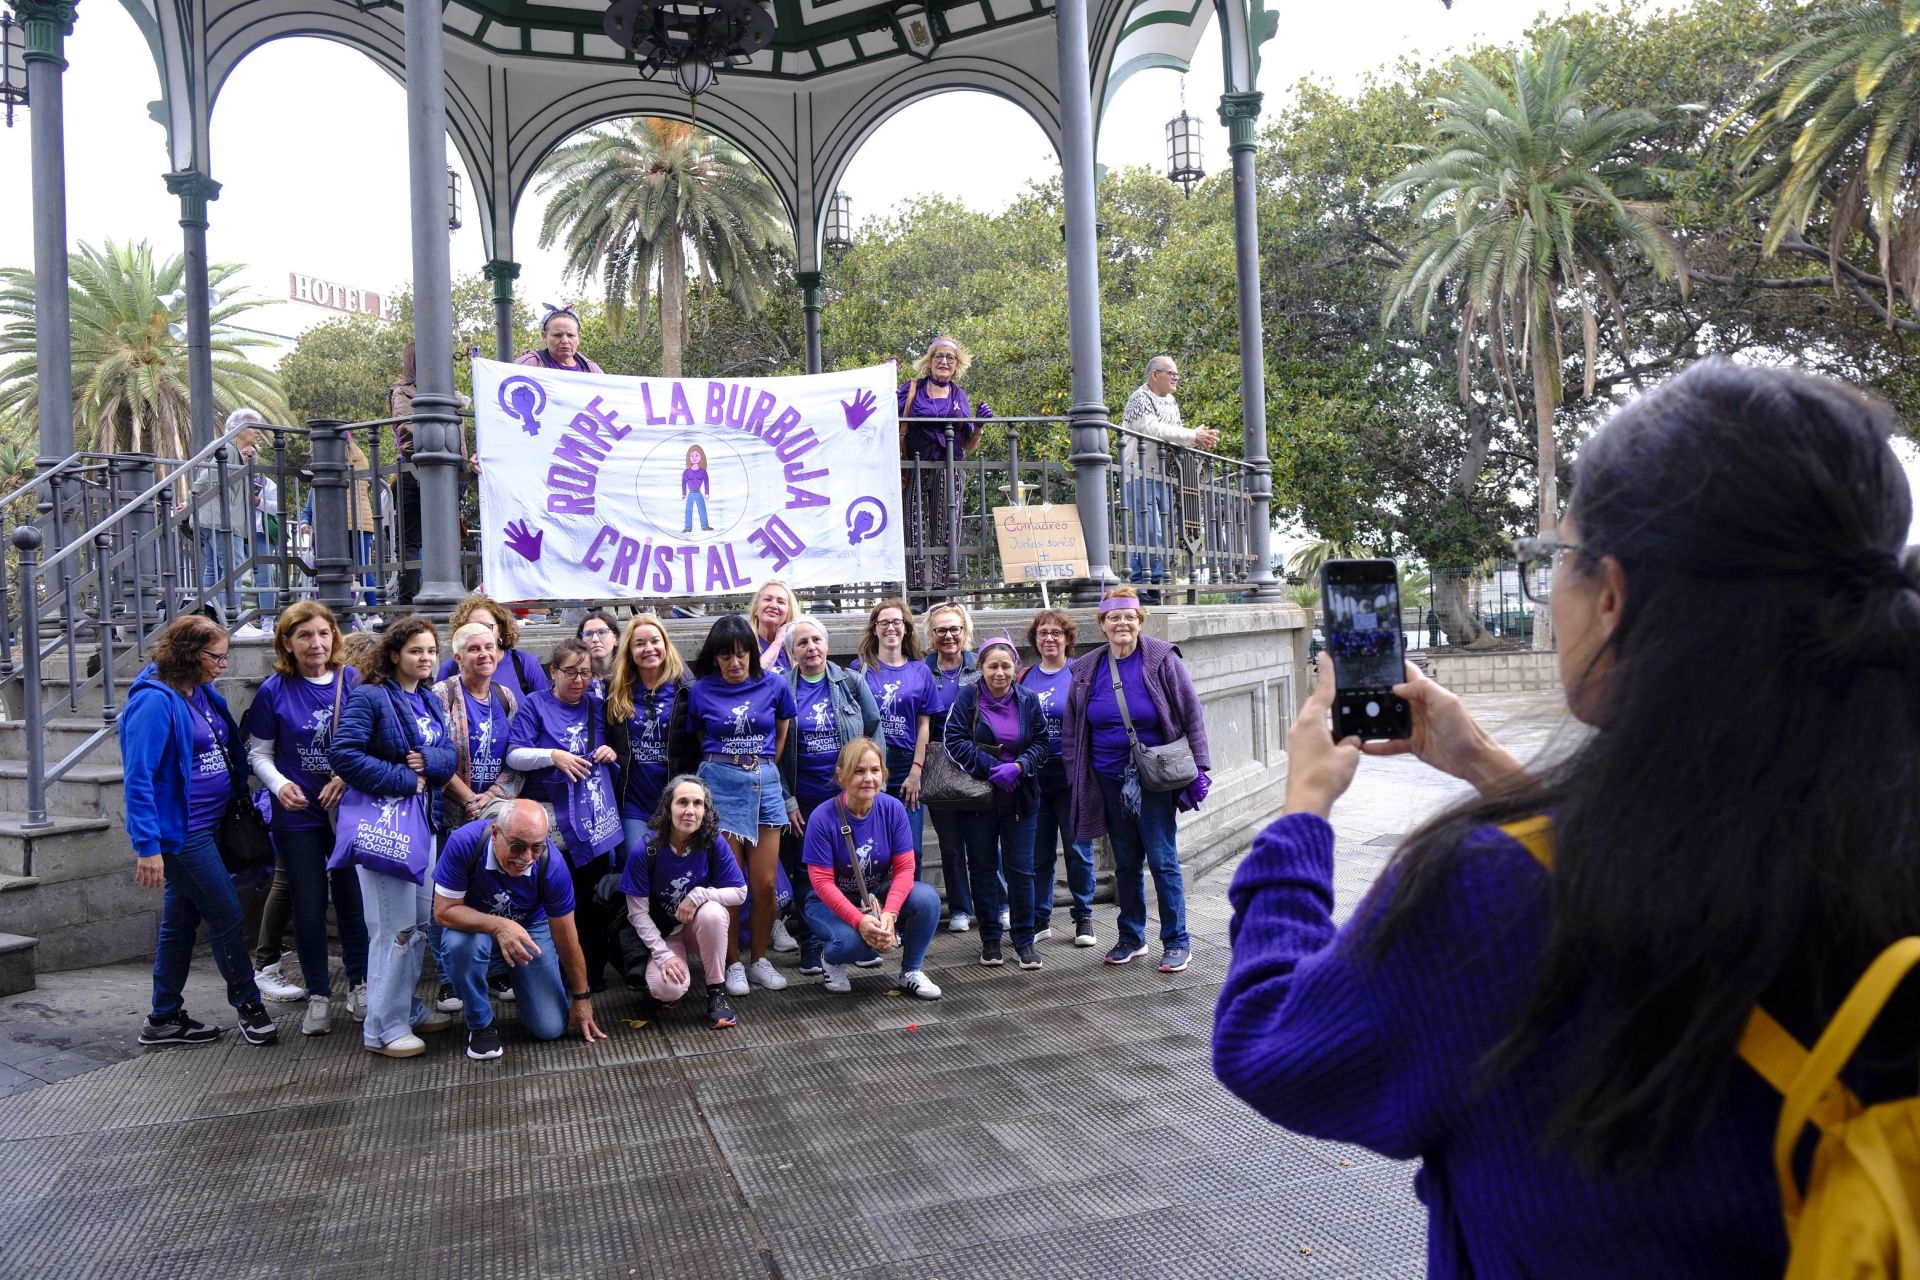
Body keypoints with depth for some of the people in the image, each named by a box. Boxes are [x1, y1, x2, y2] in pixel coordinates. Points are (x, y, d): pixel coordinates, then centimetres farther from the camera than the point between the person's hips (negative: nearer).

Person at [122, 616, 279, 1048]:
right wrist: (147, 846, -23)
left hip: (207, 825, 9)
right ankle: (248, 1004, 15)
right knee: (226, 916, 0)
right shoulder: (155, 701, -18)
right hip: (180, 831, -9)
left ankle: (164, 1019, 25)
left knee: (181, 920, 15)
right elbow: (138, 779, -21)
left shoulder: (203, 695, 7)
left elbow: (228, 752, 18)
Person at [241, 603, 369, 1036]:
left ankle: (359, 984, 25)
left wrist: (348, 776, -13)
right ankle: (318, 995, 20)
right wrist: (280, 784, -16)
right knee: (308, 907, 6)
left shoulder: (352, 680, -3)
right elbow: (259, 753, 2)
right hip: (298, 815, 0)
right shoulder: (274, 691, -4)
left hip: (349, 809, 1)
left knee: (353, 898, 7)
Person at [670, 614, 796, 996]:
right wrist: (730, 765, 11)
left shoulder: (774, 686, 0)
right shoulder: (700, 691, -1)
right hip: (720, 783, -1)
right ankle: (733, 963, 14)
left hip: (764, 783, 1)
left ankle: (759, 959, 19)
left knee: (765, 883, 2)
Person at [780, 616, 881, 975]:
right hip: (803, 802, -1)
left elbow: (874, 733, 5)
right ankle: (809, 947, 20)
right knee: (805, 874, 7)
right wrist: (788, 802, -5)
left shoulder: (851, 682, 2)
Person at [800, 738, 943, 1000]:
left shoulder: (893, 809, -13)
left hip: (879, 895, 3)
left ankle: (911, 973, -2)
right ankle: (831, 957, 5)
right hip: (832, 902, -3)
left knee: (927, 898, -26)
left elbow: (905, 868, -13)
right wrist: (859, 920, -33)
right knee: (855, 940, -35)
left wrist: (889, 913, -29)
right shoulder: (822, 818, -21)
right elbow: (822, 882, -20)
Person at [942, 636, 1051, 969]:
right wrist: (991, 768, -18)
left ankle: (1024, 941, 13)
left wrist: (1018, 767, -16)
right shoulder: (967, 698, -5)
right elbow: (953, 740, -12)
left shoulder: (1028, 701, 1)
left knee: (1021, 870, 2)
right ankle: (990, 940, 21)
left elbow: (1042, 744, 3)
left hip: (1020, 799, 1)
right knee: (982, 869, 8)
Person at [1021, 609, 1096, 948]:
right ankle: (1039, 919, 19)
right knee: (1037, 850, 8)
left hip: (1071, 777, -3)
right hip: (1033, 777, 3)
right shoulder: (1025, 677, 9)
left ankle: (1083, 918, 16)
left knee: (1078, 849, 2)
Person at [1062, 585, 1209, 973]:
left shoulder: (1162, 660, -6)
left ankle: (1176, 942, 10)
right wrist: (1076, 778, 8)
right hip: (1110, 780, 4)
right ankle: (1131, 938, 25)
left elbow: (1191, 715, -4)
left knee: (1162, 860, -2)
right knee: (1126, 862, 12)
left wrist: (1199, 768, -8)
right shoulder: (1086, 670, 4)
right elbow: (1071, 729, 12)